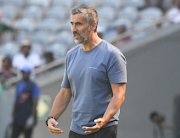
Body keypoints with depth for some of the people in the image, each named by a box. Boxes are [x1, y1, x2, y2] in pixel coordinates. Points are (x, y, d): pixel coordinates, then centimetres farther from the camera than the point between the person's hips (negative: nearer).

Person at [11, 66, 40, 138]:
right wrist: (13, 114, 15)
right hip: (17, 118, 6)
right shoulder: (19, 85, 14)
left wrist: (31, 118, -17)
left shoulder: (33, 87, -7)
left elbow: (35, 103, -11)